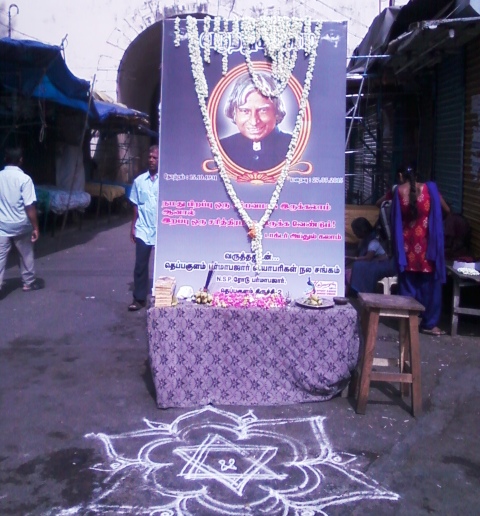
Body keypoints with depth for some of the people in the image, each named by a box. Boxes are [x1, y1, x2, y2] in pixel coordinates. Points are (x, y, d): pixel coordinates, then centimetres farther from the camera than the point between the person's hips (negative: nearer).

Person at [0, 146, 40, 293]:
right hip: (20, 225, -2)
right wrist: (35, 227, -9)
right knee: (26, 255, 18)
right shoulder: (24, 179, -14)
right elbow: (29, 206, -16)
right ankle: (29, 283, 30)